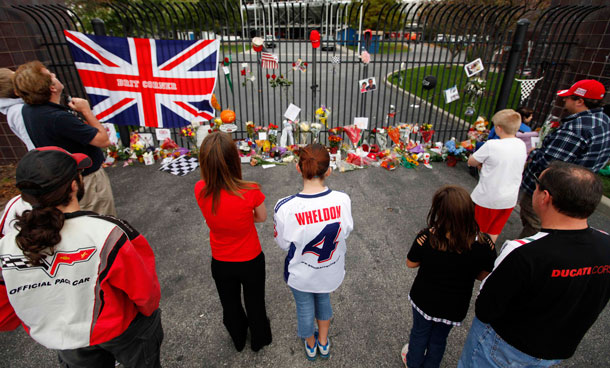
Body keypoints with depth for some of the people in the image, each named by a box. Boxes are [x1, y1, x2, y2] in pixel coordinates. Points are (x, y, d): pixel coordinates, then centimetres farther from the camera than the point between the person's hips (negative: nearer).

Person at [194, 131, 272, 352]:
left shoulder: (200, 191, -23)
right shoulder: (251, 192, -32)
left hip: (220, 263, 3)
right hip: (251, 261, -2)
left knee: (230, 305, 30)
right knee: (255, 303, 27)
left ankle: (238, 340, 59)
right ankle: (259, 340, 55)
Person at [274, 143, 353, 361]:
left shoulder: (285, 208, -32)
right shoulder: (342, 200, -27)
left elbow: (283, 243, -15)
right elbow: (346, 231, -9)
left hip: (301, 274, -2)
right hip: (331, 271, 2)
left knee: (304, 307, 27)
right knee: (323, 299, 32)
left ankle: (311, 346, 57)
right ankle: (323, 343, 57)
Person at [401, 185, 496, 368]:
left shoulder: (426, 238, -31)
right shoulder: (485, 245, -27)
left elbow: (411, 264, -14)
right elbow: (482, 276, -10)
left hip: (424, 300, -1)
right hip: (454, 307, 1)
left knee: (420, 332, 29)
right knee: (439, 339, 29)